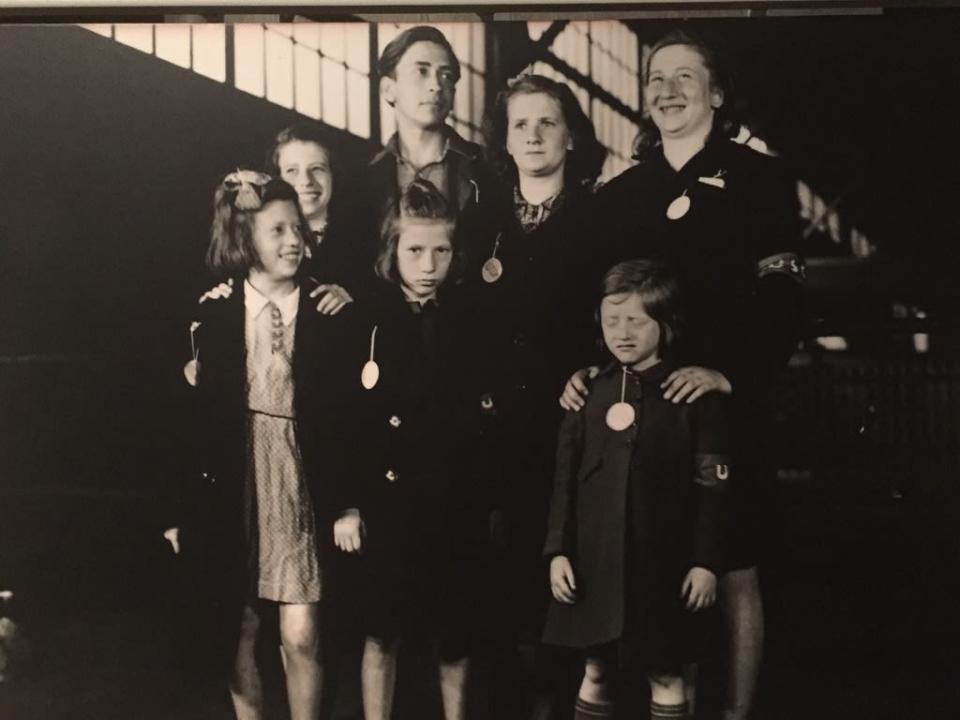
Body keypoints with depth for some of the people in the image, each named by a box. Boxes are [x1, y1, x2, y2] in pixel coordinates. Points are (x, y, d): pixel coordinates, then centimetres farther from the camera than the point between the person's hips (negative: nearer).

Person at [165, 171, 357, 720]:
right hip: (232, 488, 1)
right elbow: (191, 413, -2)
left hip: (300, 487, -1)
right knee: (241, 630, 12)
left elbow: (344, 412, -2)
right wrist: (182, 507, -3)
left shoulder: (327, 314, -3)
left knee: (301, 635, -3)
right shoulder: (213, 312, -2)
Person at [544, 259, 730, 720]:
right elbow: (565, 477, 5)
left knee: (665, 674, 8)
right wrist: (558, 550, 0)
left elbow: (711, 486, -5)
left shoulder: (695, 394, -6)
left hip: (662, 560, -3)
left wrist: (706, 561, -8)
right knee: (595, 671, 14)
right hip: (594, 557, 3)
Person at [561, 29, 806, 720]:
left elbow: (782, 300, -7)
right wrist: (581, 367, -3)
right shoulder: (620, 194, 14)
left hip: (725, 408, -3)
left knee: (732, 573, 5)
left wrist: (734, 375, -20)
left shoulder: (760, 178, 2)